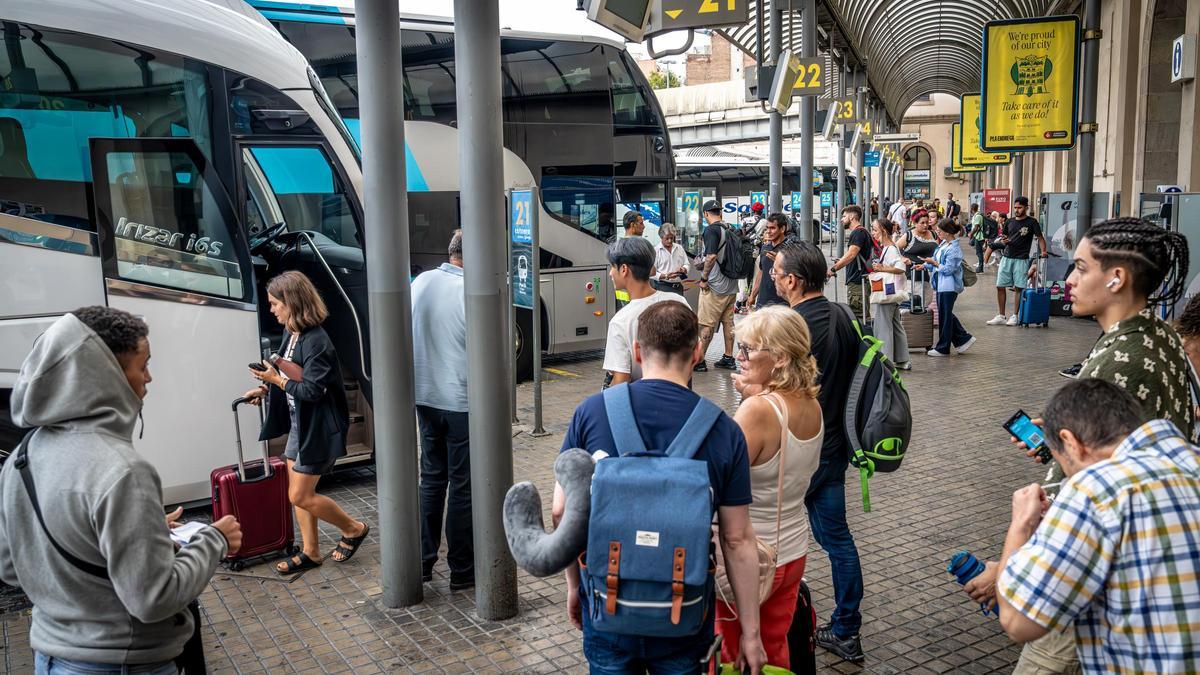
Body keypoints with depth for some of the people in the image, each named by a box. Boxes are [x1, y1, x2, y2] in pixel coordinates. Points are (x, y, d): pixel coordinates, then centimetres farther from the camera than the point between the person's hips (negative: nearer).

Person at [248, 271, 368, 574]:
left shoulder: (316, 341, -23)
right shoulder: (292, 335, 5)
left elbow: (312, 390, -24)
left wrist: (277, 380, -17)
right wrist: (265, 390, 9)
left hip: (317, 429, -9)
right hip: (299, 424, 9)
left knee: (301, 496, -2)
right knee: (298, 493, 14)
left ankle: (353, 529, 18)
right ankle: (310, 552, 27)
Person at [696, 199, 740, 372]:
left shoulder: (711, 230, -14)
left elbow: (711, 256, -24)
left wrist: (704, 278, -14)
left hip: (715, 286, -8)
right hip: (731, 285, 8)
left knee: (707, 324, -2)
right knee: (728, 322, 13)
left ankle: (699, 360, 2)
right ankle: (728, 358, 18)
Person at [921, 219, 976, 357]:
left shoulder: (954, 249, -19)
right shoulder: (943, 244, 9)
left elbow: (948, 269, -20)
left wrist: (933, 263, -15)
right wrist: (925, 266, 7)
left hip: (948, 287, -9)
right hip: (941, 285, 9)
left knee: (945, 316, 0)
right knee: (945, 314, 16)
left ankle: (943, 348, 10)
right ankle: (964, 339, 26)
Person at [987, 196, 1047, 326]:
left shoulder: (1032, 222, -1)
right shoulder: (1009, 222, 11)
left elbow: (1040, 238, -3)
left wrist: (1043, 252, -17)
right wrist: (1004, 241, -6)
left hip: (1021, 259, -4)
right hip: (1006, 257, 5)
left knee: (1018, 288, -2)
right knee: (1000, 286, 3)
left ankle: (1015, 316, 8)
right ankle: (1001, 316, 11)